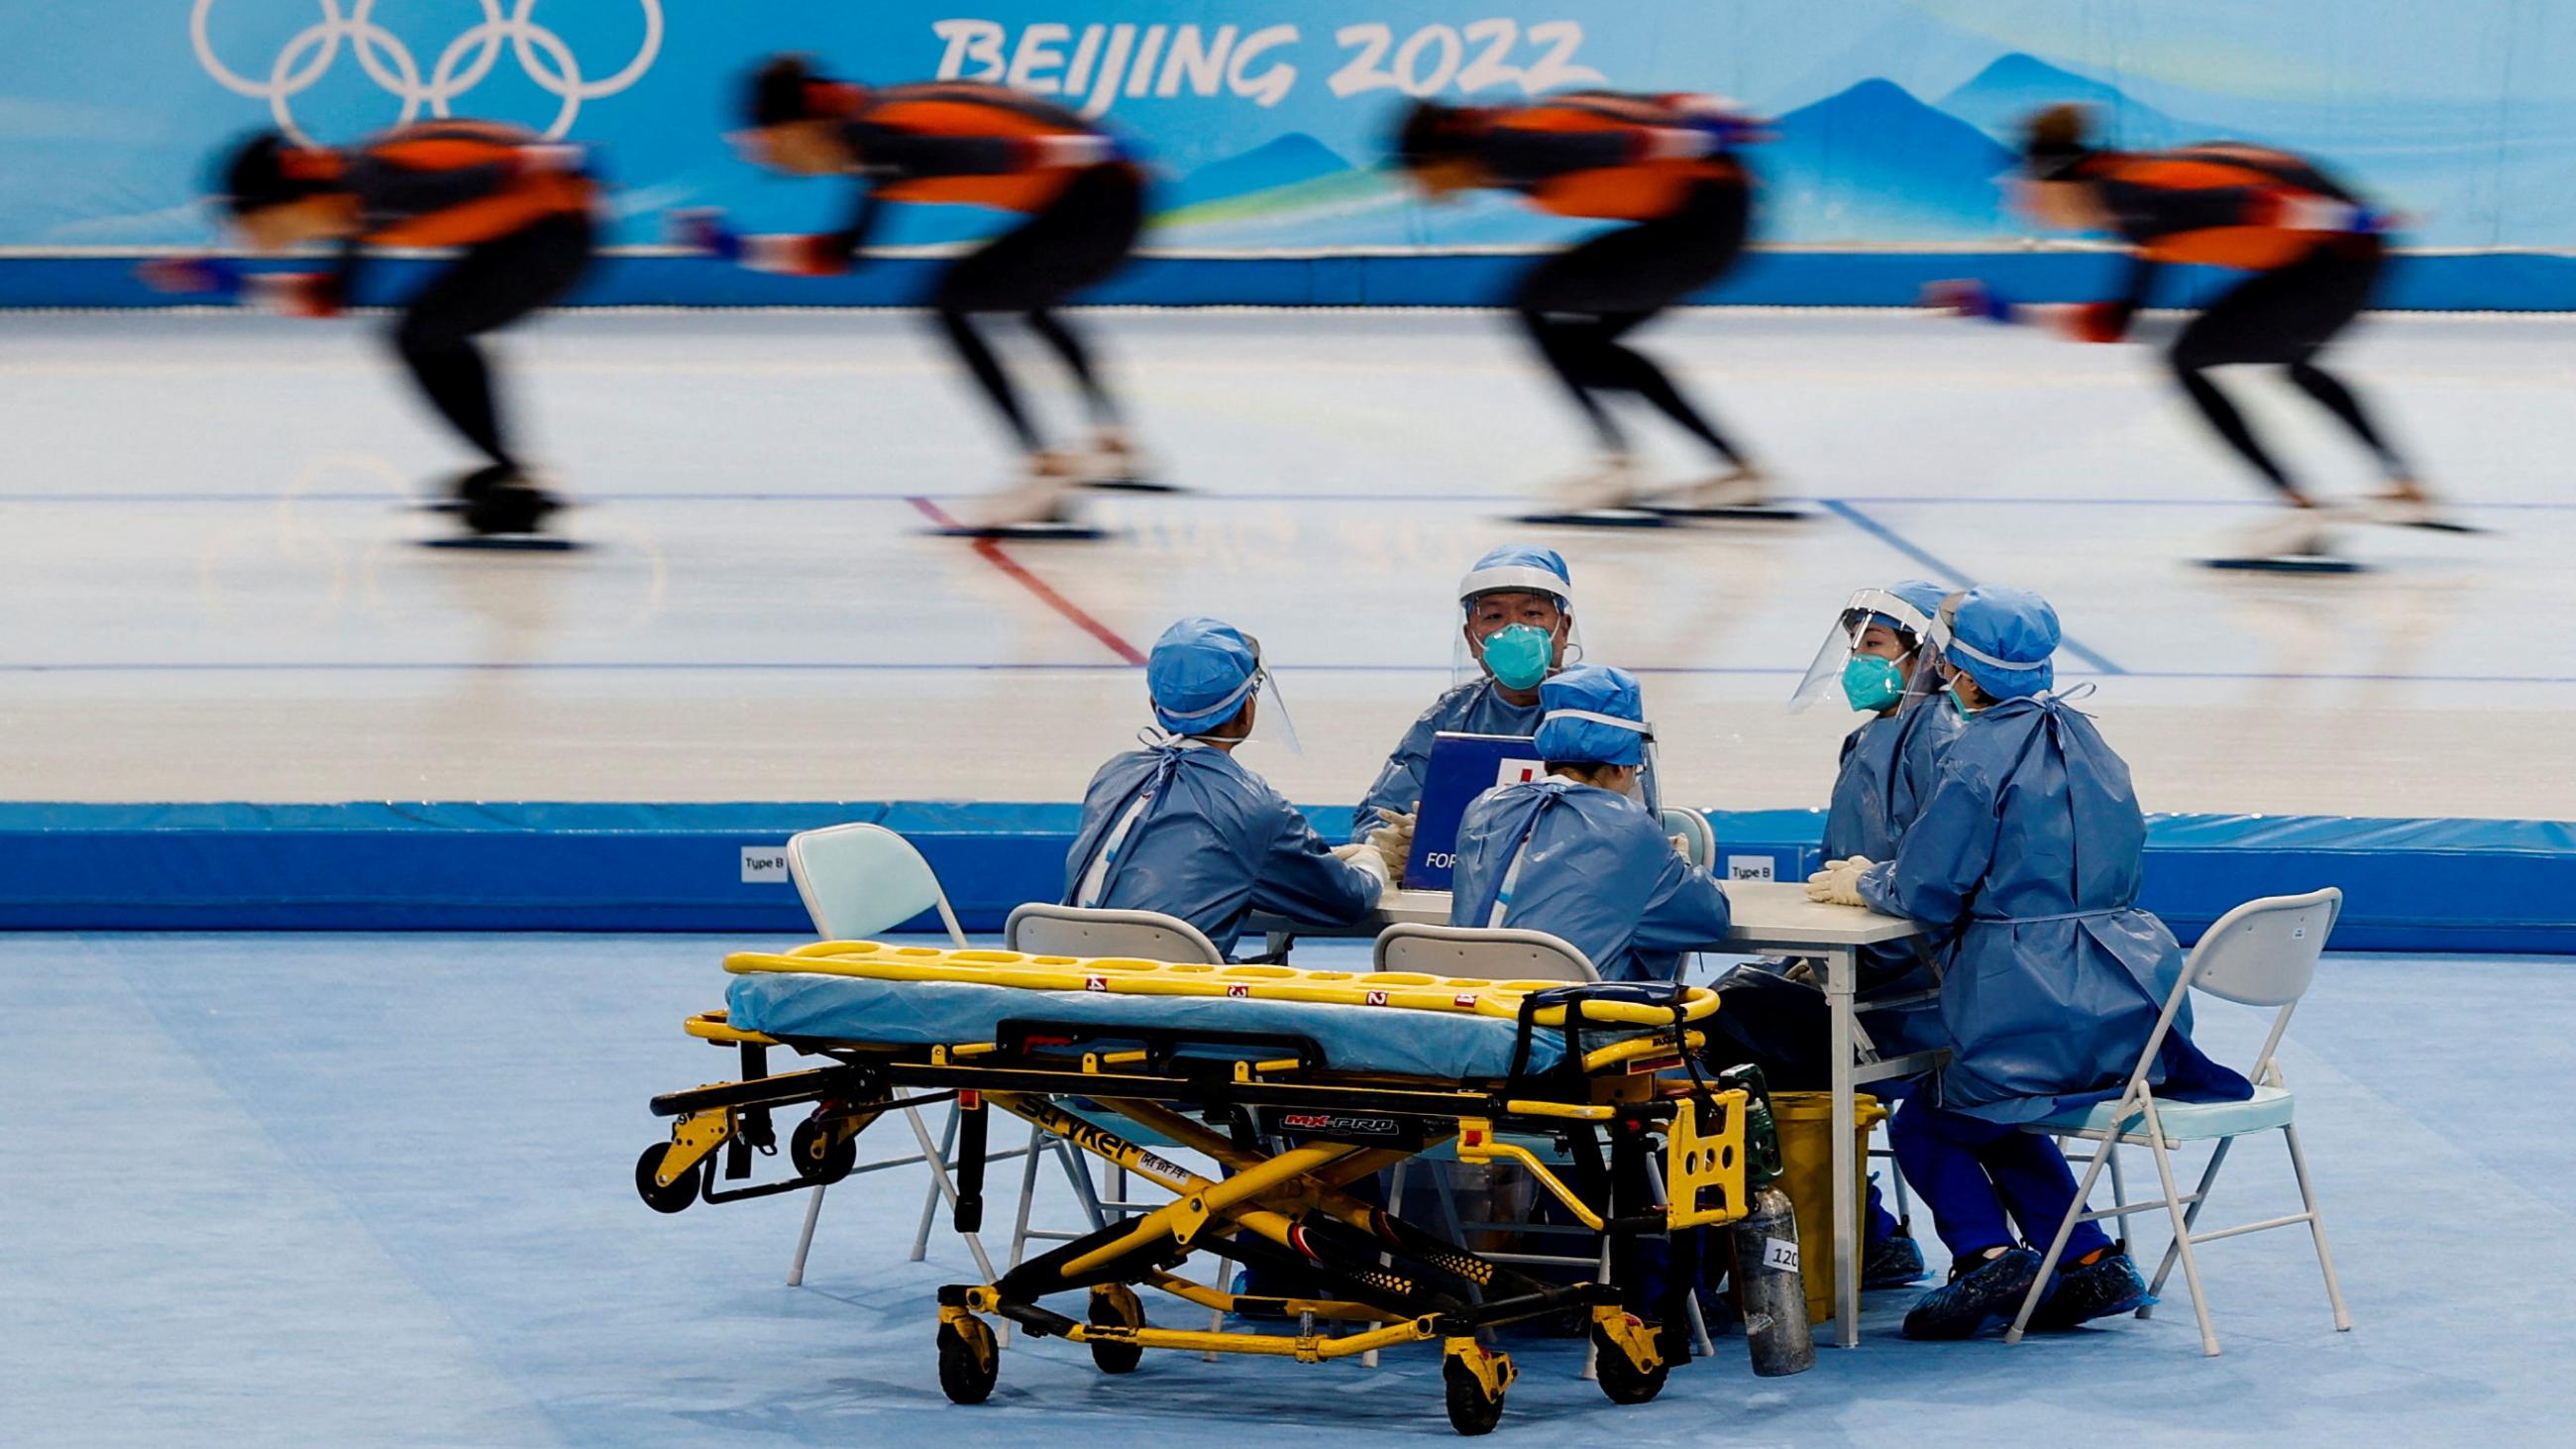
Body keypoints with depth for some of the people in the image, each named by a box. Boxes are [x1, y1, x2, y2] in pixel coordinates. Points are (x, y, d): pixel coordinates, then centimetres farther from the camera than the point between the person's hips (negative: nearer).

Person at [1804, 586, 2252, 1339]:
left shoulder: (1982, 753, -12)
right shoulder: (2083, 738, 14)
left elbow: (1927, 891, -11)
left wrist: (1866, 883, 11)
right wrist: (1883, 880, 26)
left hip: (2035, 1011, -7)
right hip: (2129, 1005, 7)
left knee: (1926, 1127, 14)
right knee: (1994, 1122, 29)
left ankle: (1987, 1255, -9)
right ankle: (2090, 1261, 15)